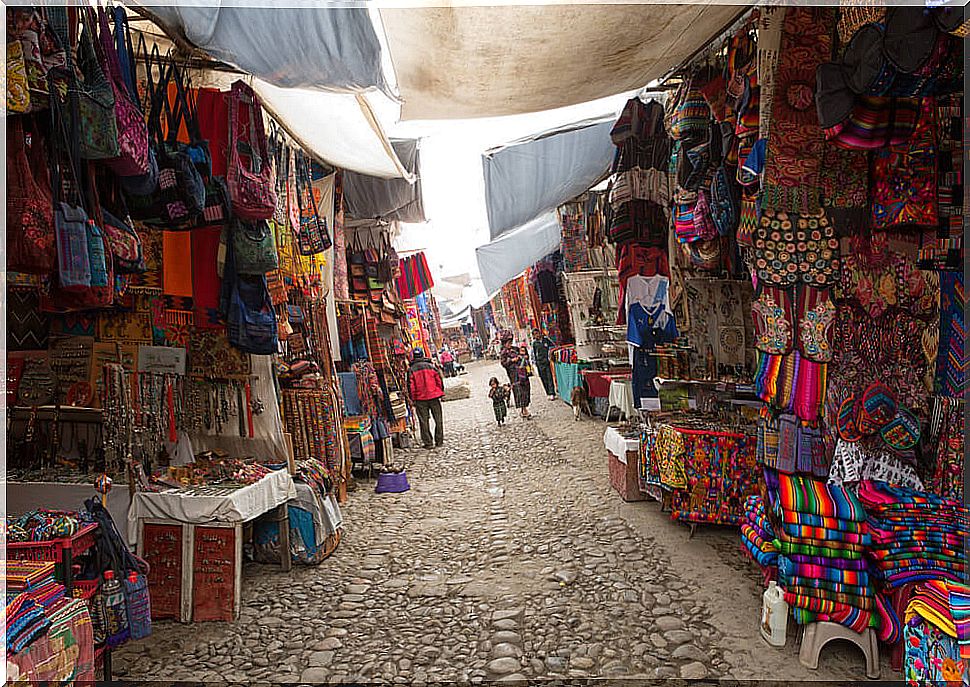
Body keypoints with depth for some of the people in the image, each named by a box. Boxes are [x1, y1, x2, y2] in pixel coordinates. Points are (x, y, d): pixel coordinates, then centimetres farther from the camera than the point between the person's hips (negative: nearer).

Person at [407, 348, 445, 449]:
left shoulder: (411, 370, -1)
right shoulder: (431, 366, 2)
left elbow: (411, 386, -3)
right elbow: (439, 381, 3)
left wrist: (413, 399, 5)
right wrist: (440, 393, 13)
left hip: (420, 399, -1)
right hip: (434, 396, 1)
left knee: (423, 421, 6)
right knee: (438, 420, 10)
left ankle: (428, 442, 6)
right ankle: (439, 441, 14)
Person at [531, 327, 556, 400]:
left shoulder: (546, 339, 4)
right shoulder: (534, 343, 4)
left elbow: (554, 346, 14)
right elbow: (533, 353, 11)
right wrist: (535, 361, 7)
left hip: (548, 360, -1)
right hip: (540, 362, 1)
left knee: (549, 377, -7)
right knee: (544, 378, 1)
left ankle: (552, 394, -8)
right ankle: (548, 393, 8)